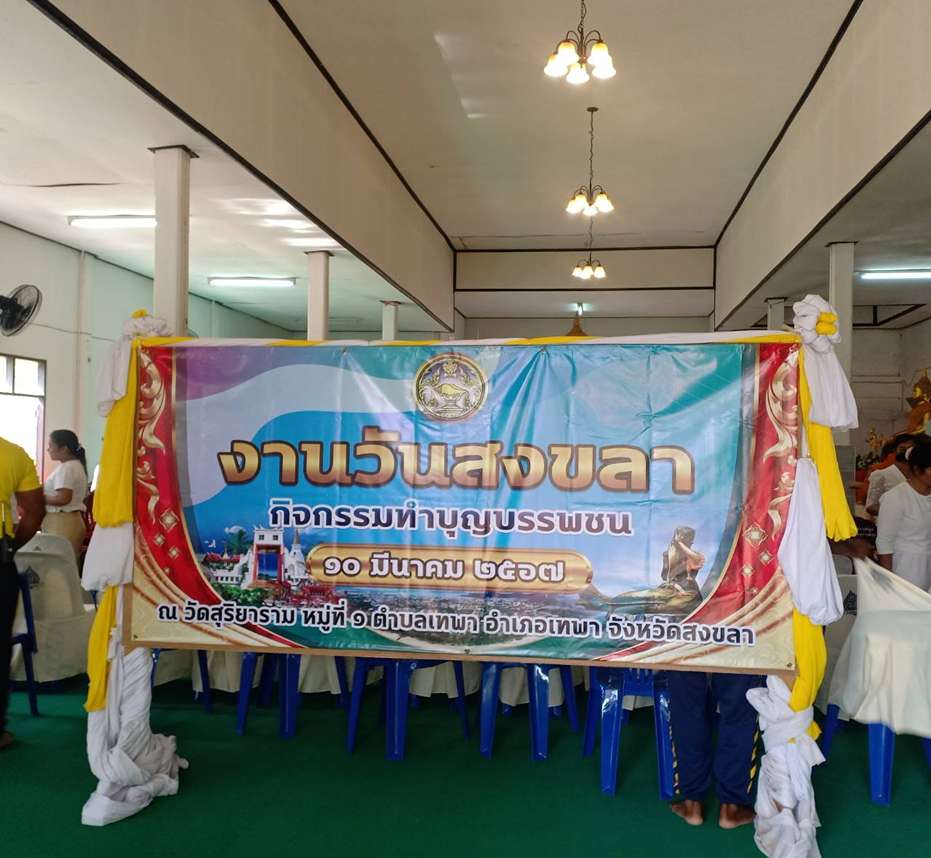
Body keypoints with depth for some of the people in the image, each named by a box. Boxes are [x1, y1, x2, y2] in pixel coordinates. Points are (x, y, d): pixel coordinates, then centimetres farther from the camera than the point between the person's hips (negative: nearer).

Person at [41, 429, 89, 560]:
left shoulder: (66, 468, -13)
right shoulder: (77, 465, 16)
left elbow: (63, 498, -21)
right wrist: (44, 495, 15)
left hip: (61, 524, -10)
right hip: (72, 521, 10)